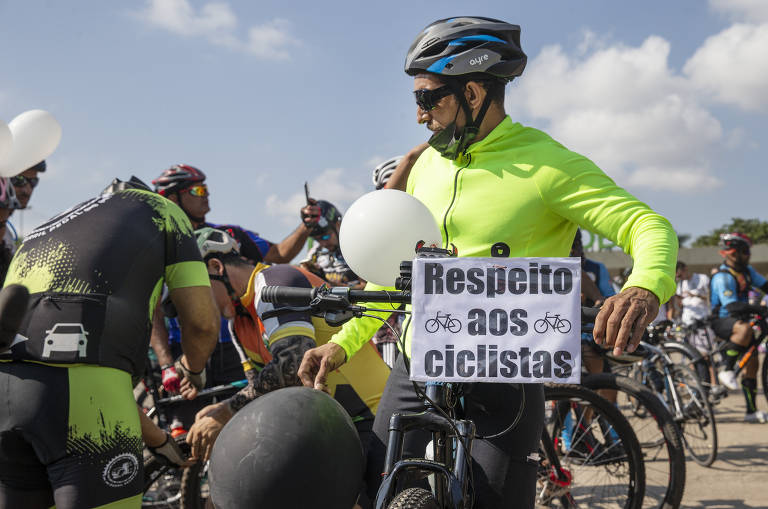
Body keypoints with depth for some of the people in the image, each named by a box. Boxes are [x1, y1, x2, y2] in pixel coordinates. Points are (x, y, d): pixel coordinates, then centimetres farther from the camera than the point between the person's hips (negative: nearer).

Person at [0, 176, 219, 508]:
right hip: (83, 385, -6)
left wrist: (159, 440, 43)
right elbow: (202, 323, 11)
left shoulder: (42, 234, 36)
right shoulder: (160, 210, 21)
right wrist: (192, 371, 35)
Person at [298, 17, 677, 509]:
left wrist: (646, 289, -40)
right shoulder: (428, 164, 10)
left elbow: (651, 226, -17)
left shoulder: (546, 164, -10)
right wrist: (343, 343, 11)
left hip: (500, 381, -5)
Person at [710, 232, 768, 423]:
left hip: (739, 320, 8)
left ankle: (752, 411, 9)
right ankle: (726, 370, -23)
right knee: (745, 328, -40)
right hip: (721, 321, -8)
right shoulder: (722, 277, -22)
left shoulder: (747, 271, 6)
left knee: (752, 362, 2)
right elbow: (732, 306, -31)